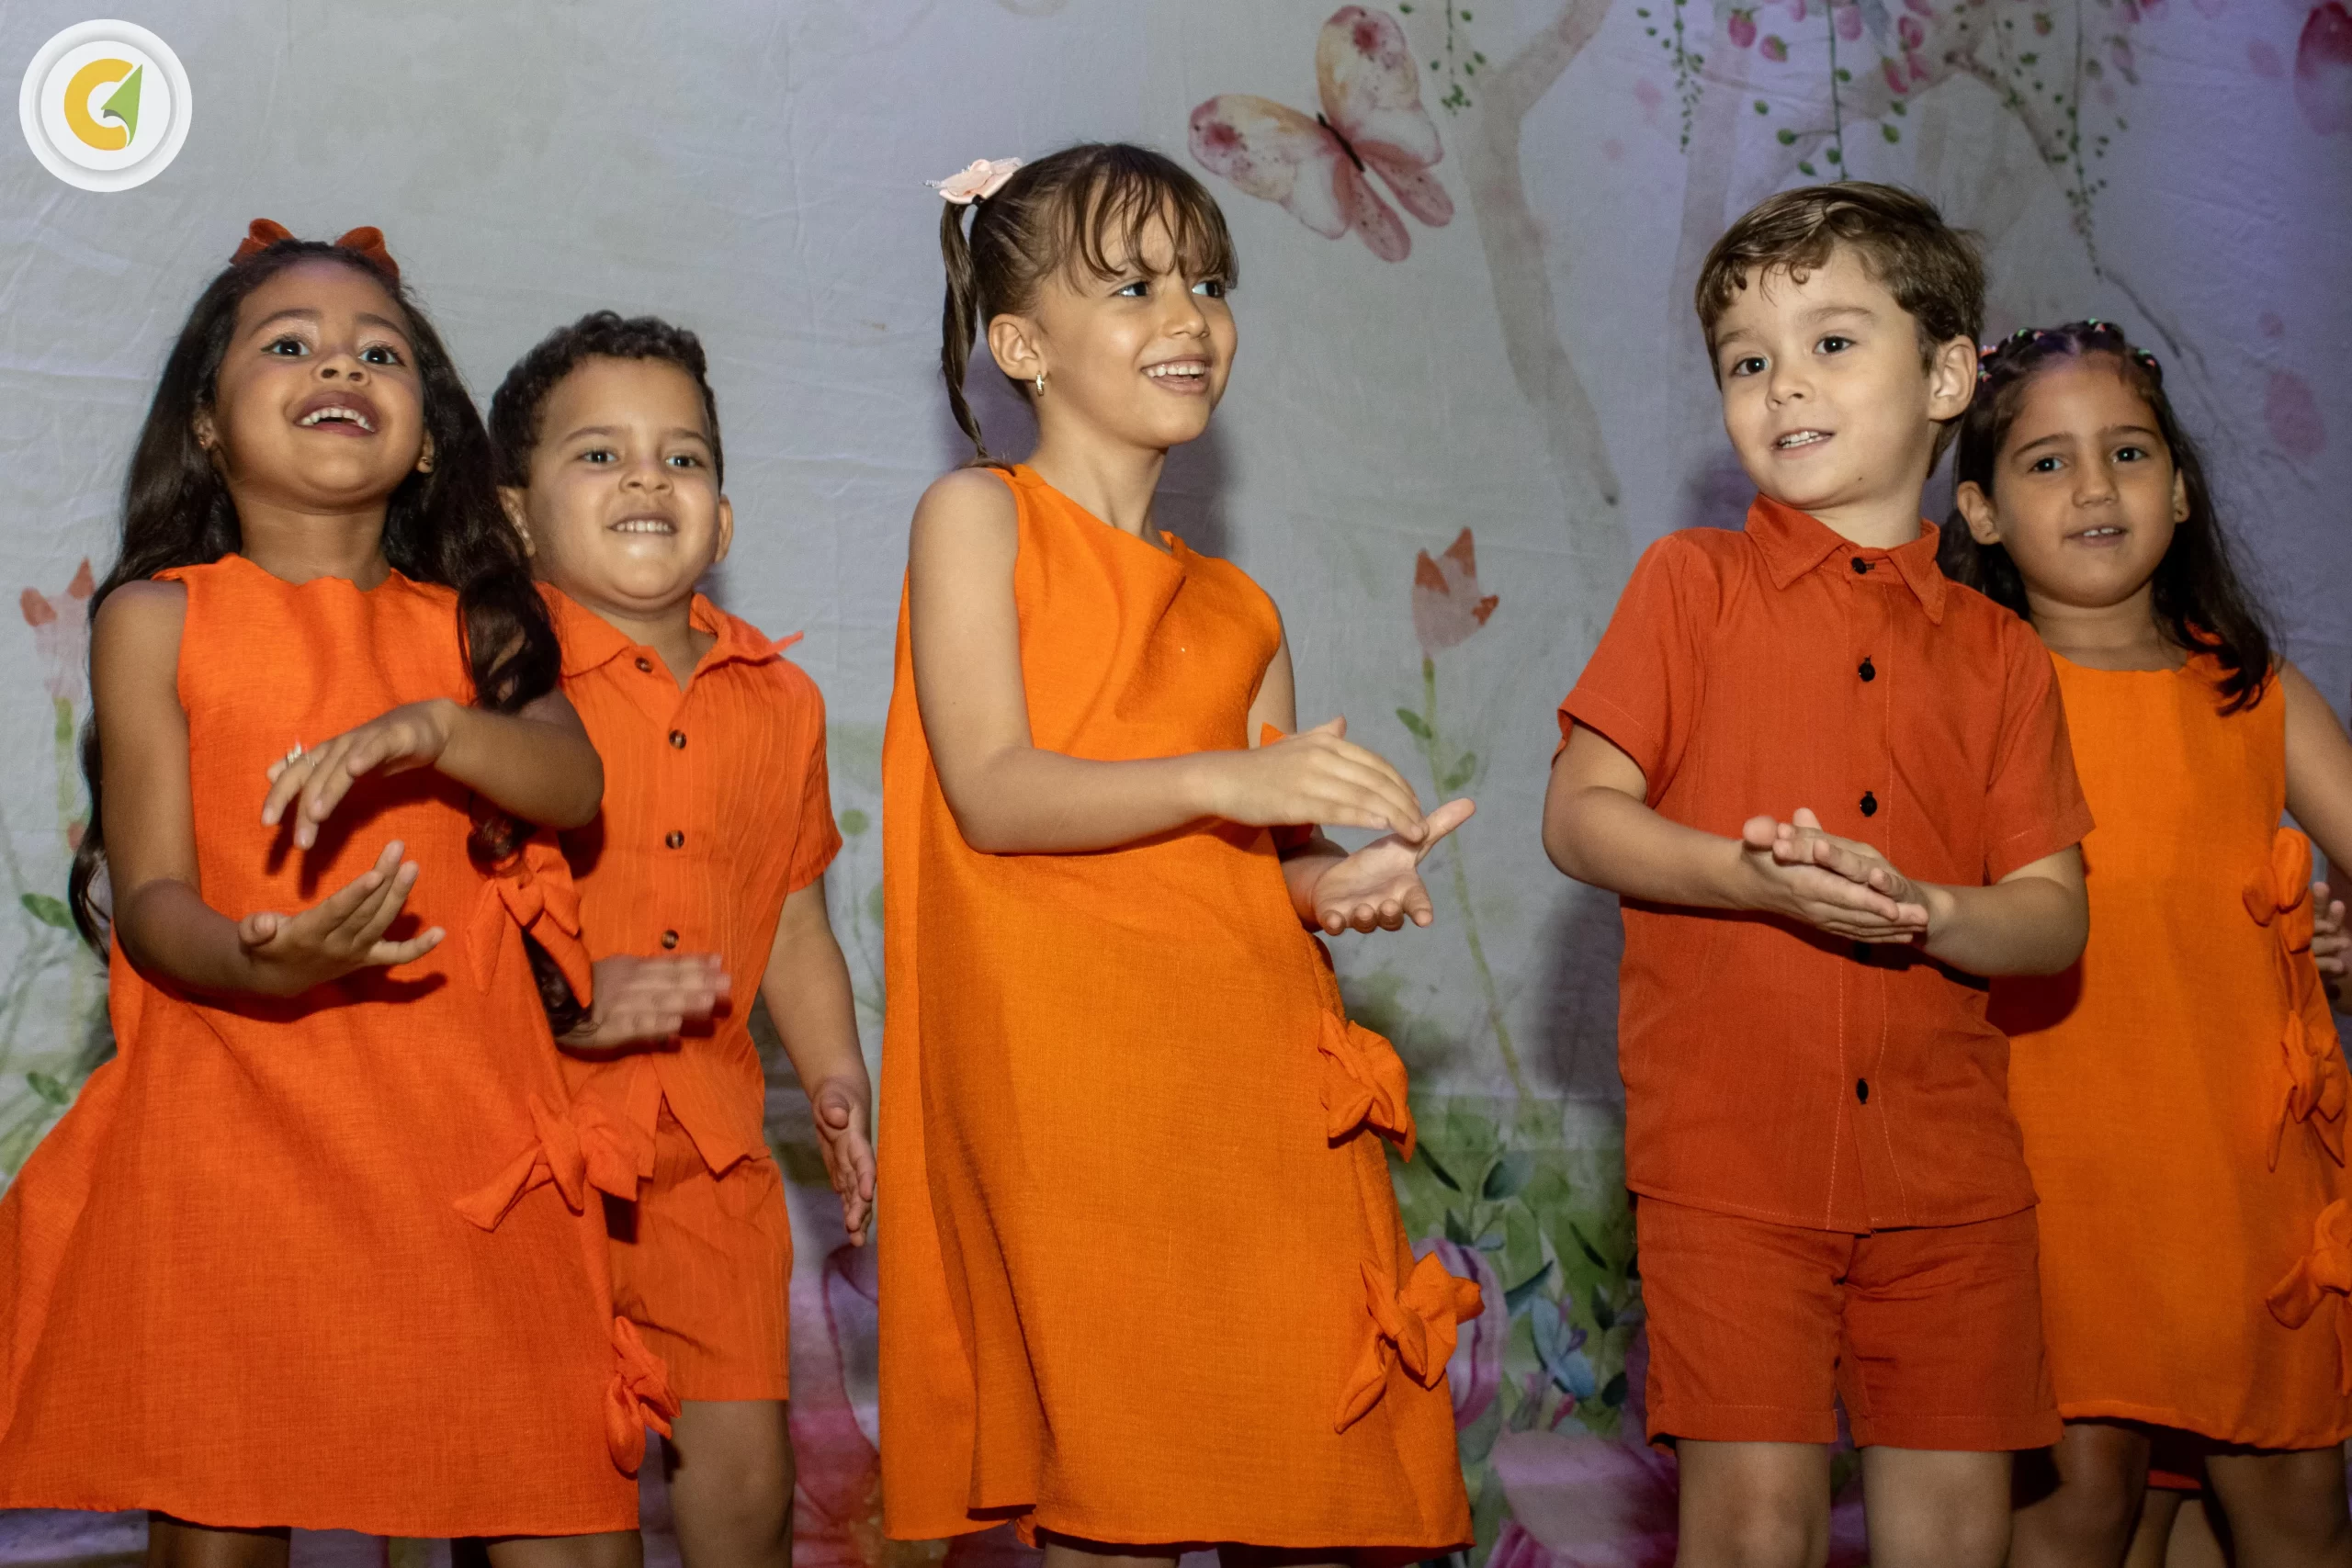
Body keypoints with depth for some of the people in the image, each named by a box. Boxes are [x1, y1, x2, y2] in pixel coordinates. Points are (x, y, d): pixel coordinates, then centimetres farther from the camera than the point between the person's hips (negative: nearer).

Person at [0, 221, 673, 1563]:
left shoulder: (466, 623, 15)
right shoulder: (158, 617, 5)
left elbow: (572, 784, -3)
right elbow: (151, 897, -2)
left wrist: (426, 728, -22)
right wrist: (259, 963, -24)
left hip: (466, 1147, 3)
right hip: (232, 1134, -2)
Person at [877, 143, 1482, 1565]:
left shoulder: (1239, 615, 21)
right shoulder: (977, 516, 6)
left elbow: (1257, 861, 17)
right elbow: (992, 794, -7)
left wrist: (1338, 881, -6)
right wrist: (1219, 780, -20)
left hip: (1258, 1071, 5)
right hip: (1074, 1088, -5)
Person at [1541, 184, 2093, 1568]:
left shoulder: (1998, 652, 10)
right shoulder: (1692, 585, 4)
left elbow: (2055, 920, 6)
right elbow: (1578, 815, -2)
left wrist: (1927, 911, -15)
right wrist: (1753, 877, -18)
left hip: (1949, 1165, 3)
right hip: (1730, 1152, -2)